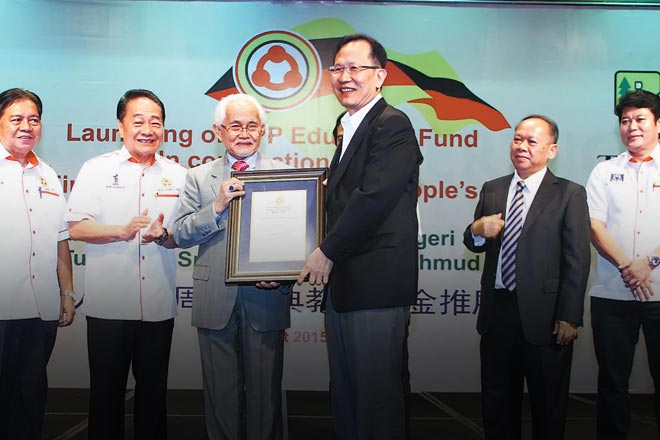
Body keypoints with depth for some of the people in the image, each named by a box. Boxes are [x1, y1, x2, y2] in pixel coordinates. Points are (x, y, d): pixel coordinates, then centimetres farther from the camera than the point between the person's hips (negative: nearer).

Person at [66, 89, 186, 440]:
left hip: (158, 305, 2)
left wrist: (164, 234, -11)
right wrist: (122, 231, -18)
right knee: (106, 391, 7)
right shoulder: (97, 169, 2)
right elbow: (76, 228, -3)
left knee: (153, 391, 12)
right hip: (108, 304, -2)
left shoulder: (177, 175, 9)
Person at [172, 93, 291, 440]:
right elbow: (181, 234, -1)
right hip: (216, 300, 1)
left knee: (265, 390, 8)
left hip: (265, 298, -1)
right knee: (220, 392, 11)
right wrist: (217, 207, -16)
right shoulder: (199, 177, 8)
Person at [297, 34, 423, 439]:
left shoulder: (392, 125, -11)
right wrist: (328, 253, 7)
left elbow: (373, 198, -19)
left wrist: (328, 252, -12)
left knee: (376, 395, 0)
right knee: (345, 394, 17)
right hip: (343, 282, 10)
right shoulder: (351, 127, 20)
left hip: (376, 284, -10)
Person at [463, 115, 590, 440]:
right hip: (497, 310, 4)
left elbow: (578, 260, -8)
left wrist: (569, 317, -13)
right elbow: (476, 245, 14)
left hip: (543, 315, -4)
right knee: (497, 401, 15)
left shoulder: (569, 194, -4)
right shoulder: (492, 190, 10)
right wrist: (477, 231, -10)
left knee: (549, 406, 11)